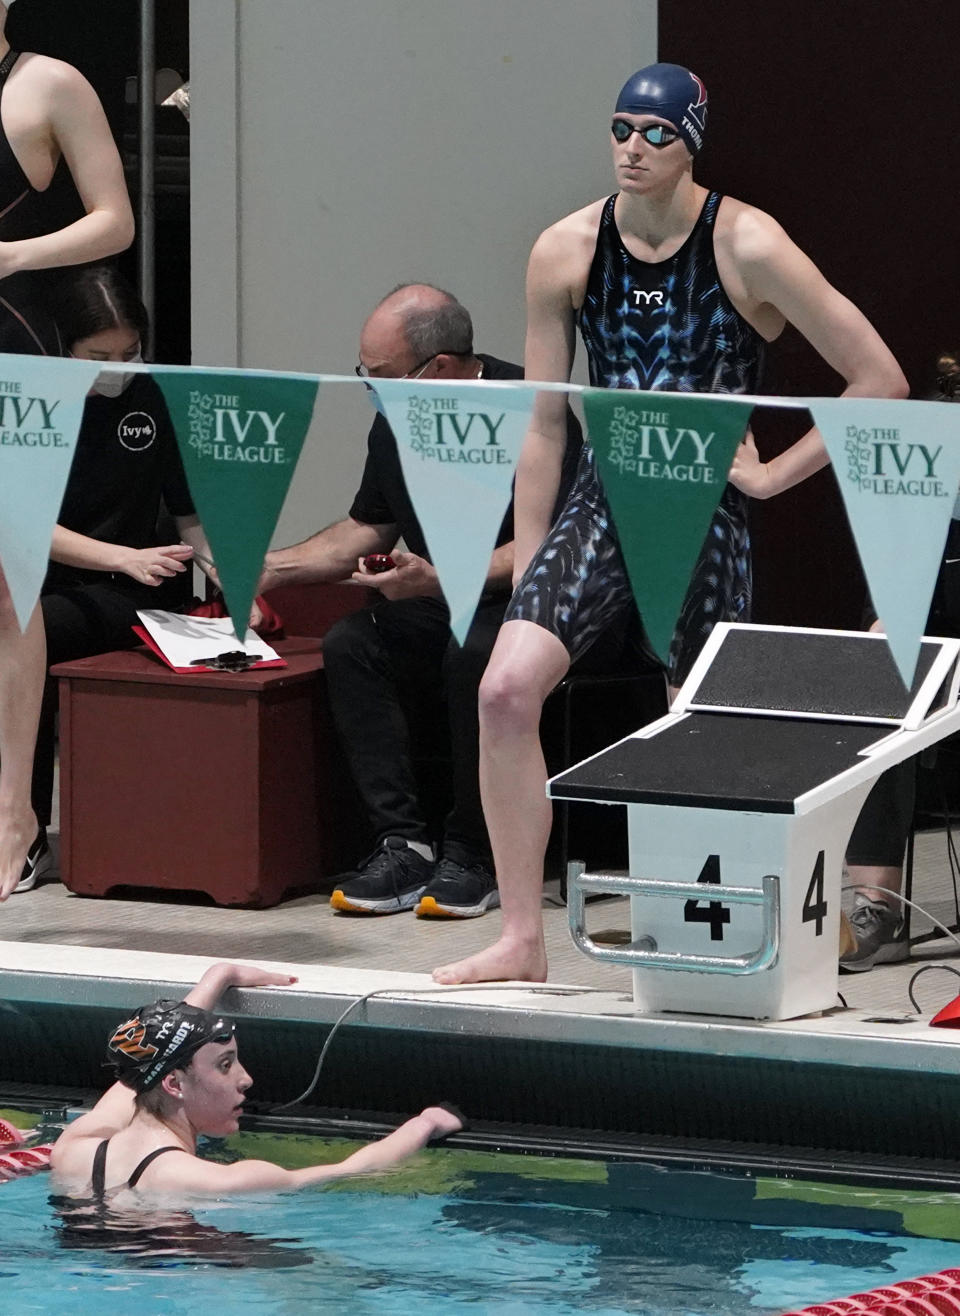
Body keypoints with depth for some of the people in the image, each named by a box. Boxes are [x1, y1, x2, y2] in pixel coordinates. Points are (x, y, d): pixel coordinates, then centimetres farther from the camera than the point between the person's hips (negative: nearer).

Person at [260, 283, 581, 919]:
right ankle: (402, 844, -23)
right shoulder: (396, 421, 7)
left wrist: (437, 580, -30)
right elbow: (367, 531, 21)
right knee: (348, 646, -19)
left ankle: (472, 858, -24)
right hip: (438, 609, 7)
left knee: (474, 651, -36)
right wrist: (272, 568, 11)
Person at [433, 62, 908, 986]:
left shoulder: (745, 247, -10)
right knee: (506, 687, -16)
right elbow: (542, 424, 7)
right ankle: (520, 937, -11)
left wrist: (776, 474, -6)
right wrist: (528, 563, 5)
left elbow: (881, 380, -6)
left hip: (706, 516, -2)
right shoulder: (567, 252, 0)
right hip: (603, 500, 3)